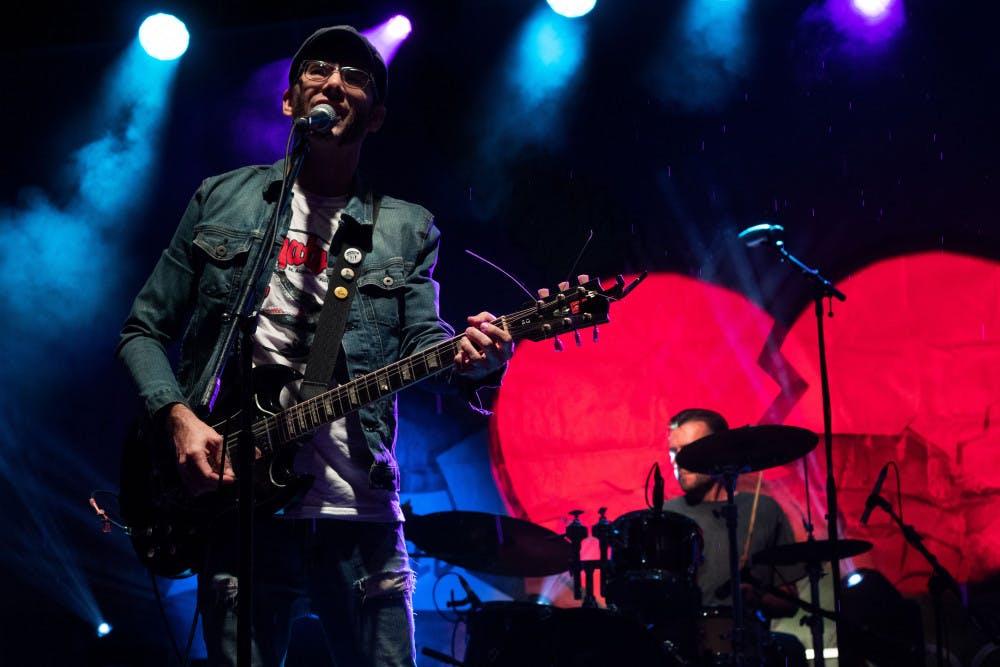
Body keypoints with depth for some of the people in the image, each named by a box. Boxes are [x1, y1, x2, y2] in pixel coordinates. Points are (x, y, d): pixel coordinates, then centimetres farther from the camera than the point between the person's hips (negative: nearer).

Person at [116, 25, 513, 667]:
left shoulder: (407, 229, 13)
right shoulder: (220, 200, 11)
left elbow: (424, 341, -1)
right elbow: (144, 332, 12)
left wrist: (470, 355, -25)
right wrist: (180, 419, -7)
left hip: (360, 514, 1)